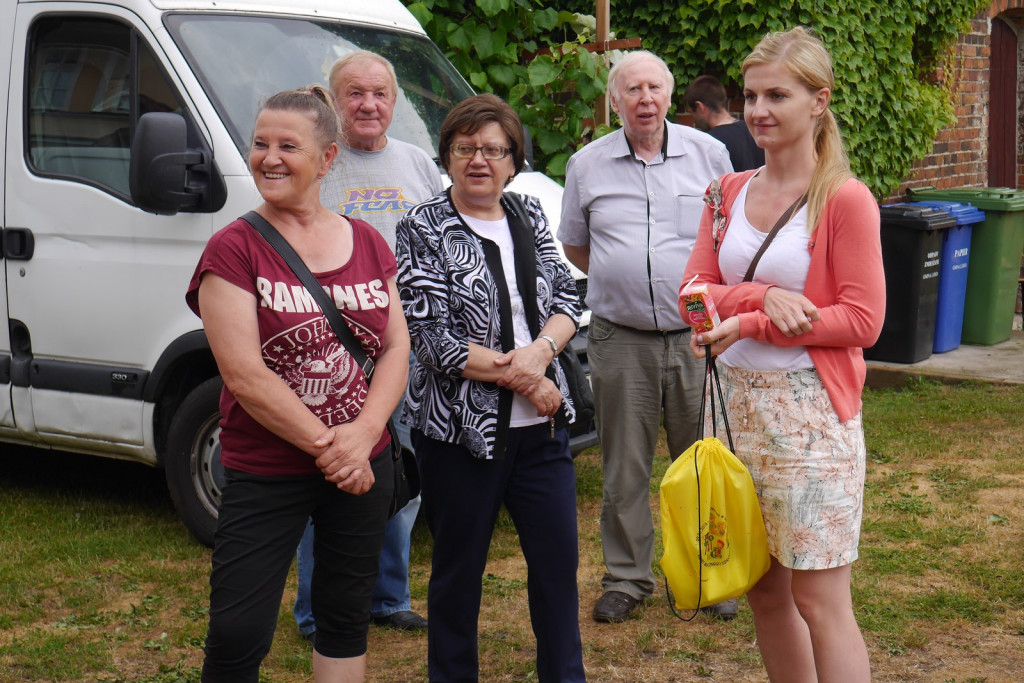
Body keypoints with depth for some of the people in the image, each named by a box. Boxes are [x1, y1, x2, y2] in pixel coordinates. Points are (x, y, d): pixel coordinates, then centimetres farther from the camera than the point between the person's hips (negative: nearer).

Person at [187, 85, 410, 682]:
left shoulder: (368, 243, 7)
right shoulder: (234, 249, -8)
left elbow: (397, 348, 4)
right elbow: (244, 375, -15)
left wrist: (364, 432, -13)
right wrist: (326, 445, -16)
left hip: (365, 467, 5)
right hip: (264, 475, -4)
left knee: (347, 620, 15)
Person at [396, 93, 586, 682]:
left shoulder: (530, 217, 10)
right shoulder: (423, 230, -6)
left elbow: (568, 298, 8)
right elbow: (433, 338, -13)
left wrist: (539, 351, -14)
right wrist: (522, 377, -12)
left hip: (540, 427, 4)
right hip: (462, 430, -4)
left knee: (559, 560, 9)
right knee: (458, 571, 9)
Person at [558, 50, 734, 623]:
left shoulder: (708, 153, 4)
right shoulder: (588, 165, 6)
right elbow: (574, 244, 17)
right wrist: (620, 282, 9)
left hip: (698, 337, 0)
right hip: (621, 340, 1)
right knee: (625, 468, 7)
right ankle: (627, 578, 20)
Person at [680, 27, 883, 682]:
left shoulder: (845, 199, -9)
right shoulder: (729, 193, 9)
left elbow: (863, 321, -12)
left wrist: (750, 324, -17)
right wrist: (765, 296, -16)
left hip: (811, 412, -6)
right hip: (736, 402, 6)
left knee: (818, 600, -3)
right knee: (763, 591, 13)